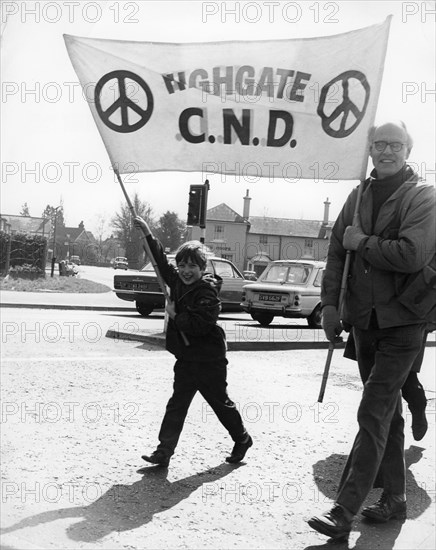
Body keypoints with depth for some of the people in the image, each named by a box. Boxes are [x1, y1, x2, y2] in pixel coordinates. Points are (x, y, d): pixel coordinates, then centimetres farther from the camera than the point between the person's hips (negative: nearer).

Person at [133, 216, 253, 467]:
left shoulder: (207, 292, -17)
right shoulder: (179, 282, 6)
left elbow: (200, 324, -28)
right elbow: (162, 261, 17)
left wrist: (175, 316, -17)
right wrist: (148, 235, 12)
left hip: (209, 359, -7)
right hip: (186, 358, 7)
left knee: (220, 402, 9)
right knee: (177, 405, 4)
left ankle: (243, 439, 30)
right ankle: (164, 451, 5)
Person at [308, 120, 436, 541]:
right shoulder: (359, 196, 9)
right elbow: (336, 251, 7)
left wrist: (362, 243, -11)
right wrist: (330, 303, -1)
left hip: (402, 321, -6)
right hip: (364, 320, 6)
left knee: (373, 413, -10)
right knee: (387, 411, 15)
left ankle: (343, 512, -8)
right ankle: (394, 498, 28)